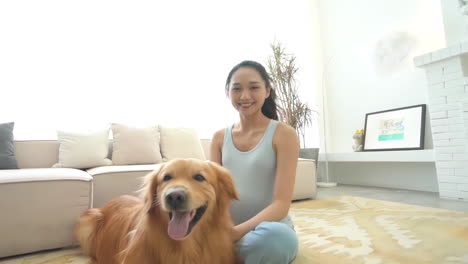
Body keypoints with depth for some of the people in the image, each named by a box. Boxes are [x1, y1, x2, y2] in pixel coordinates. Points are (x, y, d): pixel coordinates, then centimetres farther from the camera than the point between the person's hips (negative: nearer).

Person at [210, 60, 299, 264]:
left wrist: (236, 232, -28)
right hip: (227, 230, 2)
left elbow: (281, 204, -14)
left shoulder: (284, 134, -8)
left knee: (274, 236, -37)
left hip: (270, 228, -2)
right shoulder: (220, 137, 5)